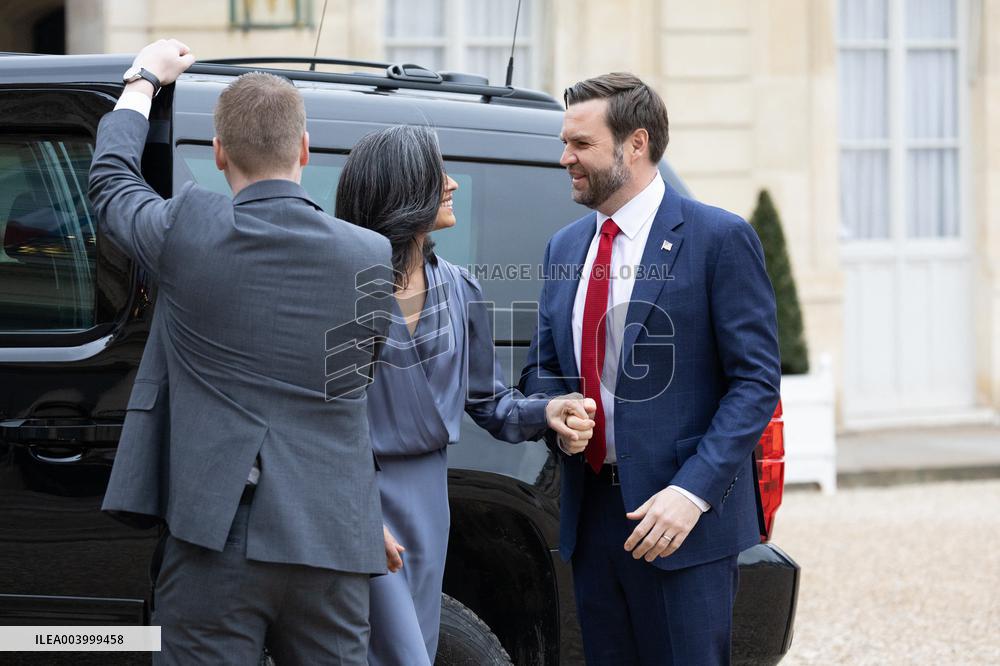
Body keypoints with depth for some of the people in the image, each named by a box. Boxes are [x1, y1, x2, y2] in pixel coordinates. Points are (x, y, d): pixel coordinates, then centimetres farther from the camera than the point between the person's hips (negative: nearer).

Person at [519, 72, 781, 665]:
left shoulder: (719, 238, -7)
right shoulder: (565, 248, 14)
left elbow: (756, 379, -10)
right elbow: (543, 367, 22)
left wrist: (692, 493, -19)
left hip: (683, 524, -6)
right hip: (592, 515, 6)